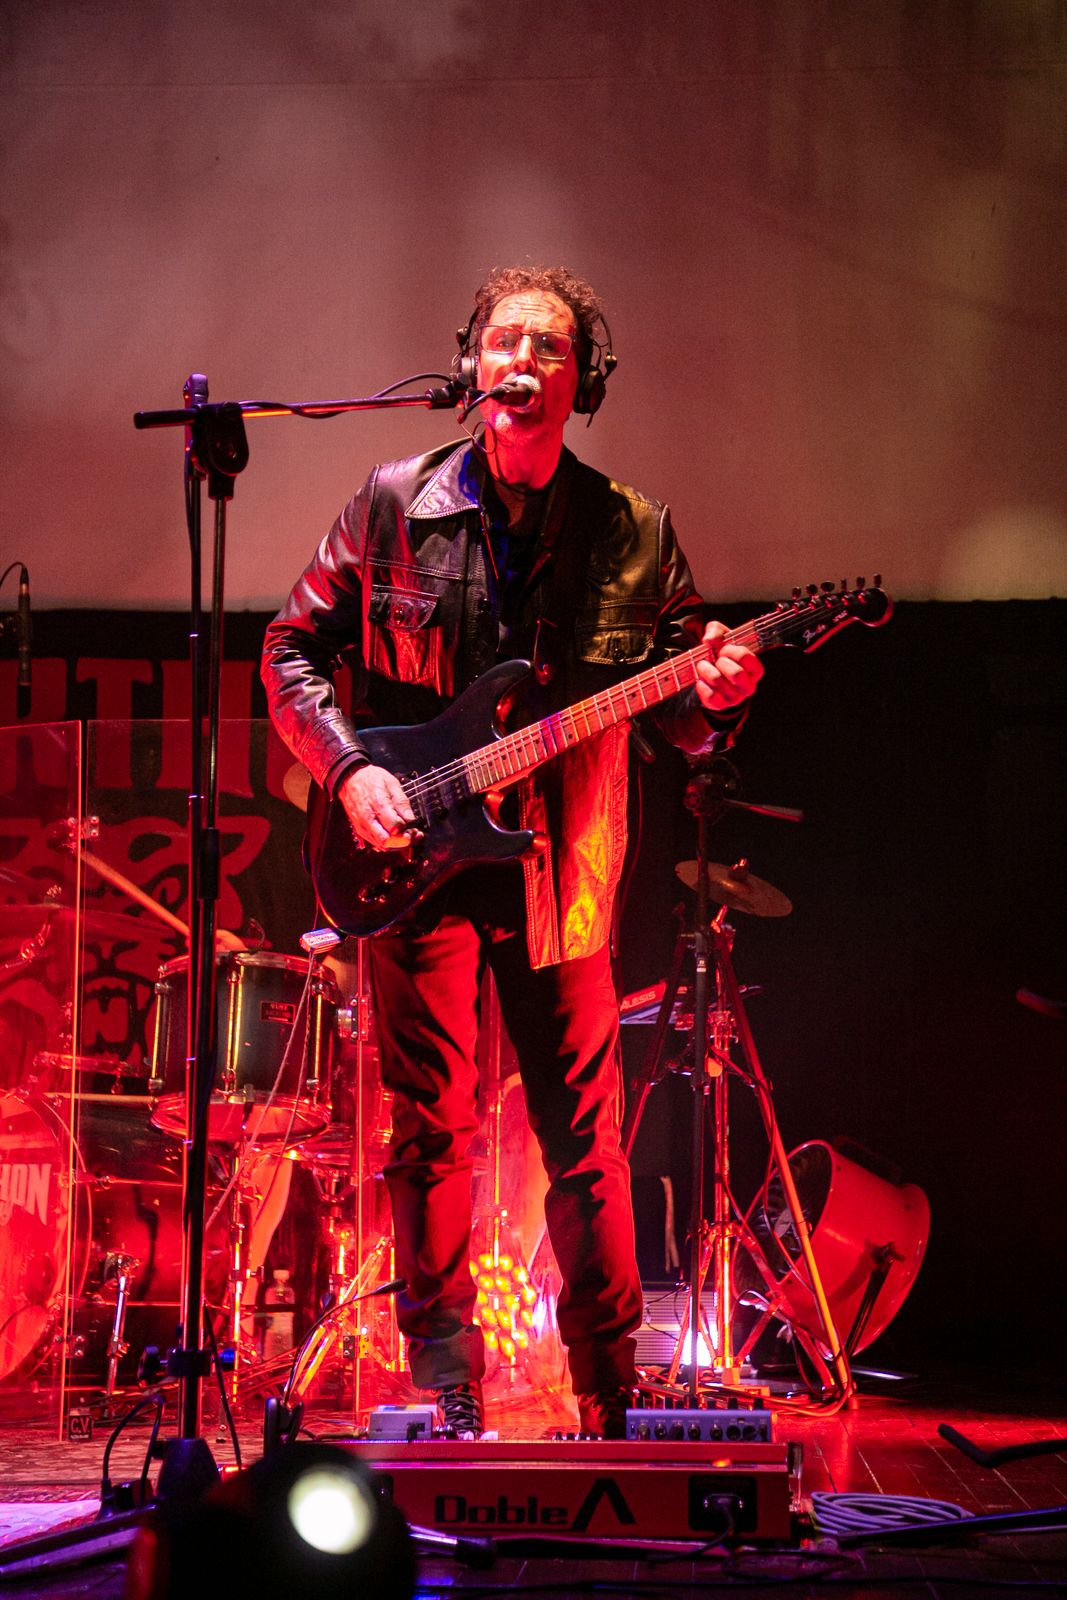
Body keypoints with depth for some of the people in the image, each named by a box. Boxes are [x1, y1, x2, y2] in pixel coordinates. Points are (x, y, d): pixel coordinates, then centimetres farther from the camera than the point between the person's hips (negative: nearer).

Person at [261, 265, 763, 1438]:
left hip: (563, 877, 1)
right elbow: (292, 649, 6)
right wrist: (350, 770, -8)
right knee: (431, 1131, 0)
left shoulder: (633, 531, 4)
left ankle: (612, 1405, 14)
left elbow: (681, 721, 6)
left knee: (585, 1140, 4)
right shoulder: (395, 504, 2)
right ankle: (448, 1402, 10)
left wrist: (715, 697, -18)